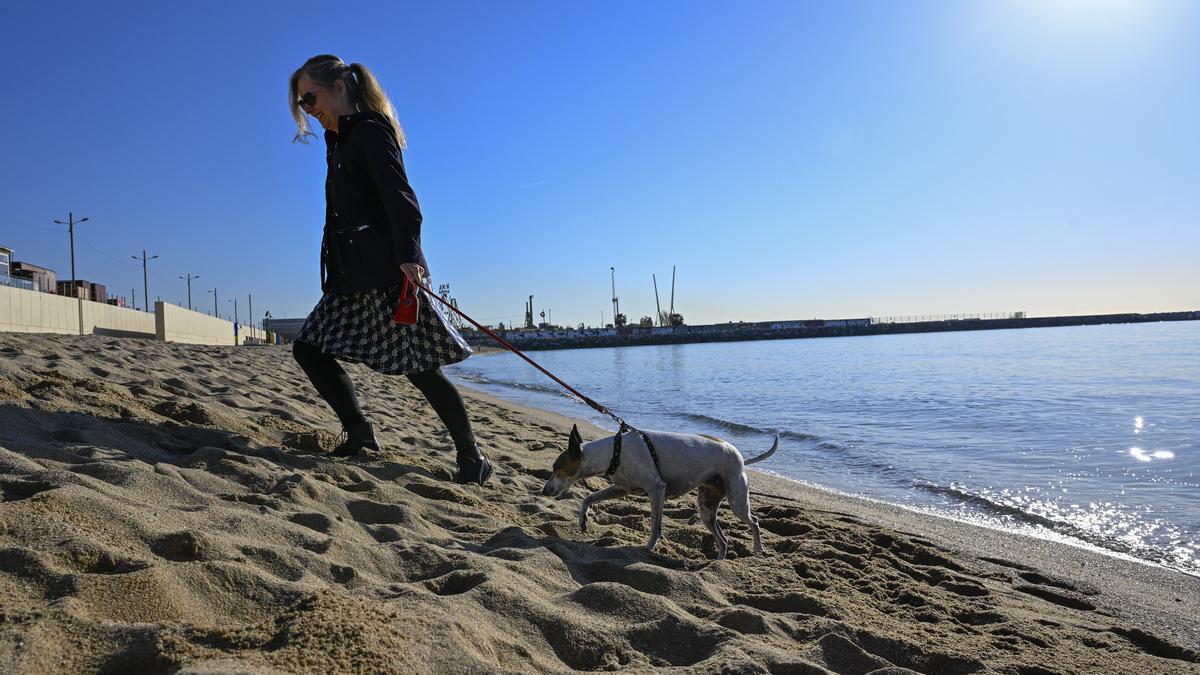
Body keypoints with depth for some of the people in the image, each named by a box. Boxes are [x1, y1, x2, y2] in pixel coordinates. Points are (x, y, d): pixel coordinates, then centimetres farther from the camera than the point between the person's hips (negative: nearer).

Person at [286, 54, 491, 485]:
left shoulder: (370, 130, -6)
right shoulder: (339, 142, 22)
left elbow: (398, 195, -21)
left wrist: (408, 254, -35)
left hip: (387, 272, -10)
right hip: (353, 277, 10)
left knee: (419, 368, -7)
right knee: (309, 348, 5)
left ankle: (471, 458, 5)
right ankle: (359, 435, 11)